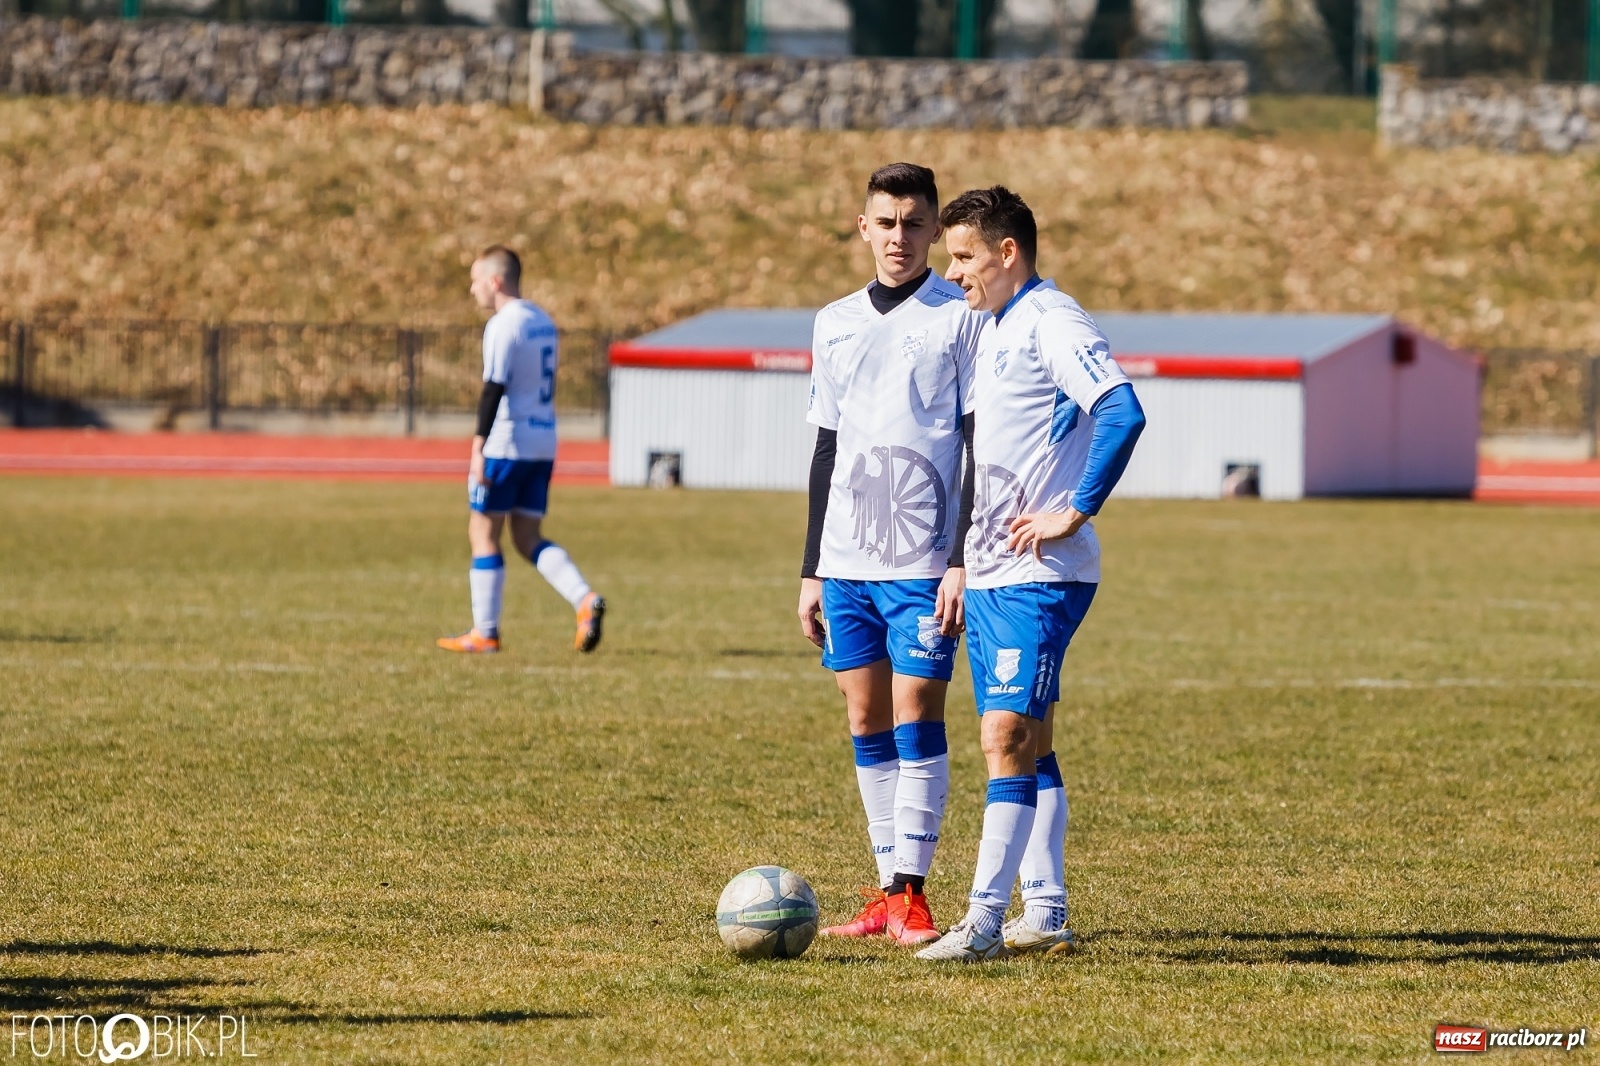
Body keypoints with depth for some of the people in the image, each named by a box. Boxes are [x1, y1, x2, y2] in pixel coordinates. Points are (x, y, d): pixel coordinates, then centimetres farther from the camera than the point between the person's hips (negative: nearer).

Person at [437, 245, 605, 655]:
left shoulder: (503, 326, -13)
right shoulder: (543, 322, 15)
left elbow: (494, 388, -20)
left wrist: (478, 448, -22)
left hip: (507, 443, -8)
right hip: (543, 444, 8)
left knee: (483, 532, 3)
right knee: (528, 538, 10)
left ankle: (484, 633, 4)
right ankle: (585, 599, -10)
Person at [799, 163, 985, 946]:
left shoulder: (961, 320, -2)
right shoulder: (835, 324, 13)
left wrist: (963, 561, -12)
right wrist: (810, 571, 15)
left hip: (923, 560, -5)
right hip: (847, 560, 5)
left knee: (915, 717, -8)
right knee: (866, 721, 6)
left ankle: (912, 891, -6)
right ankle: (887, 891, 10)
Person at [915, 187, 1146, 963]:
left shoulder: (1050, 322, -13)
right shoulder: (996, 328, 16)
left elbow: (1121, 412, -26)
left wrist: (1074, 514, -23)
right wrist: (963, 563, 22)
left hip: (1037, 577, -10)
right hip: (991, 572, 10)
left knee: (1007, 736, -12)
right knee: (1024, 745, 12)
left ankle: (984, 920, -14)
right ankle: (1045, 914, 17)